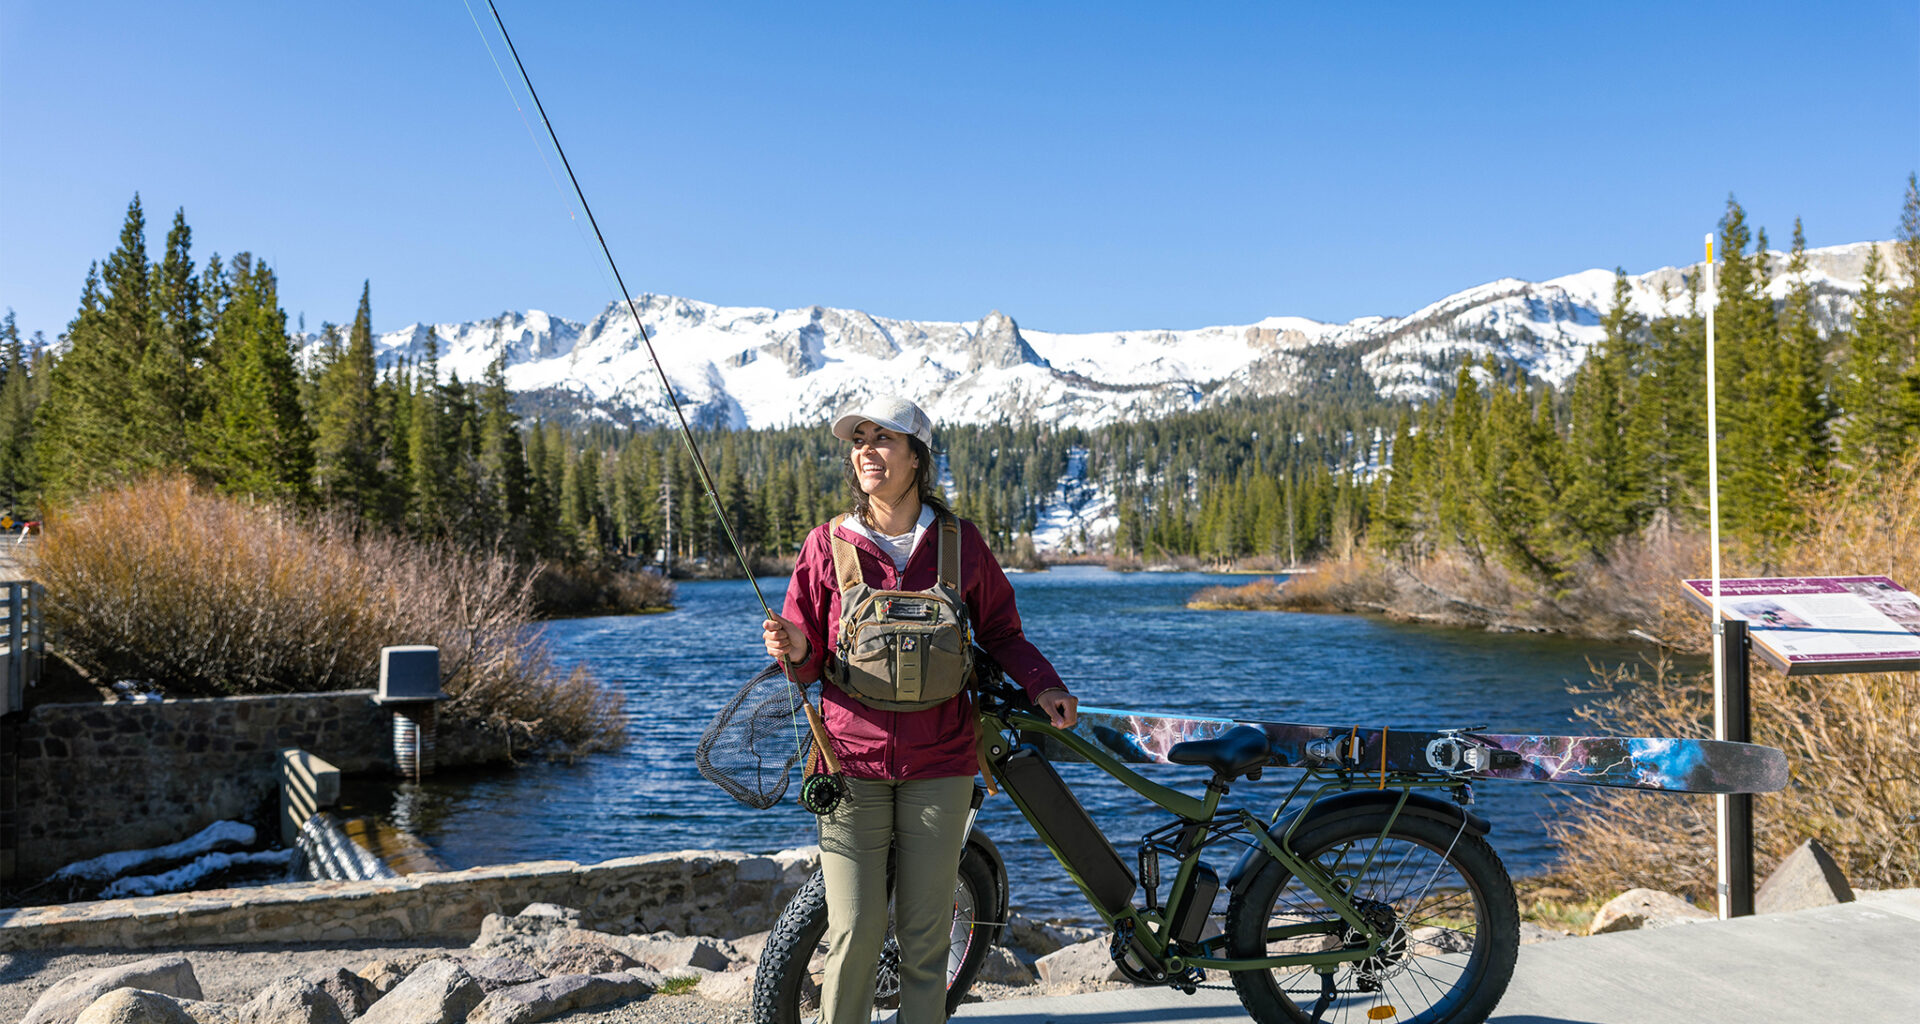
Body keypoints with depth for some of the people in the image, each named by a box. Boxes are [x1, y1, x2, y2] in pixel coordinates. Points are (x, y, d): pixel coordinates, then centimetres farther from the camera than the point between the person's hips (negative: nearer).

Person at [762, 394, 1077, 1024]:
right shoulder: (829, 544, 3)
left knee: (926, 933, 4)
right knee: (855, 931, -5)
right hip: (853, 764, 0)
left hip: (938, 765, 1)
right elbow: (810, 662, 6)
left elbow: (1001, 631, 13)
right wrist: (797, 652, -17)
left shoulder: (958, 541, 3)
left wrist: (1043, 687, -2)